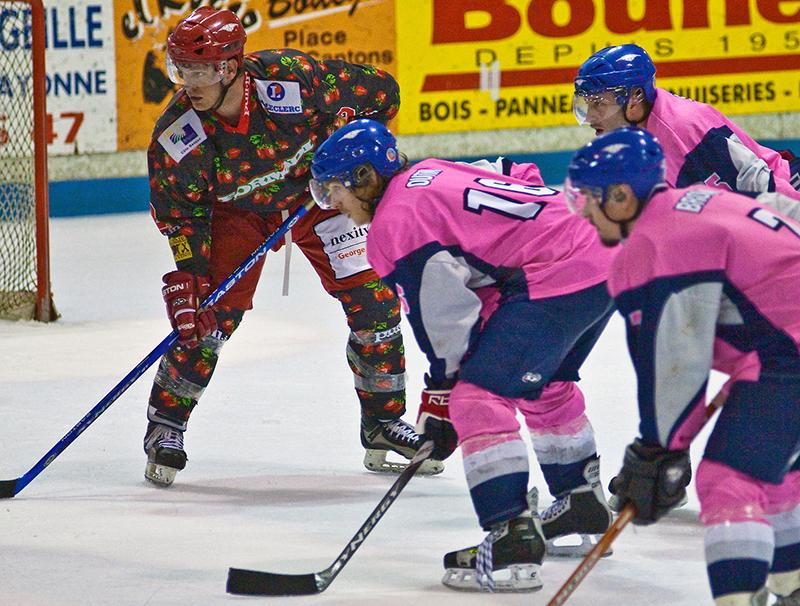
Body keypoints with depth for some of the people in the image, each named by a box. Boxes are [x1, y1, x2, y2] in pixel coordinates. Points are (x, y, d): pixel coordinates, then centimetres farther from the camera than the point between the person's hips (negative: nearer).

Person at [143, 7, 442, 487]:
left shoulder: (291, 78, -34)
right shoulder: (176, 138, -28)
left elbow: (380, 91, -19)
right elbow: (181, 216, -15)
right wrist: (185, 278, -25)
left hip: (317, 194, 0)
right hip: (236, 211, 0)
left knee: (374, 301, -6)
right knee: (210, 317, -12)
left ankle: (384, 424, 11)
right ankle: (166, 426, 7)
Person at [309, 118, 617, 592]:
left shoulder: (395, 223, -6)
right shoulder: (431, 174, 20)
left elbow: (444, 319, -7)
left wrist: (439, 401, 4)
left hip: (558, 278, -10)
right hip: (600, 251, 10)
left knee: (479, 399, -10)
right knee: (546, 385, 30)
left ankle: (513, 539, -18)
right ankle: (582, 503, 44)